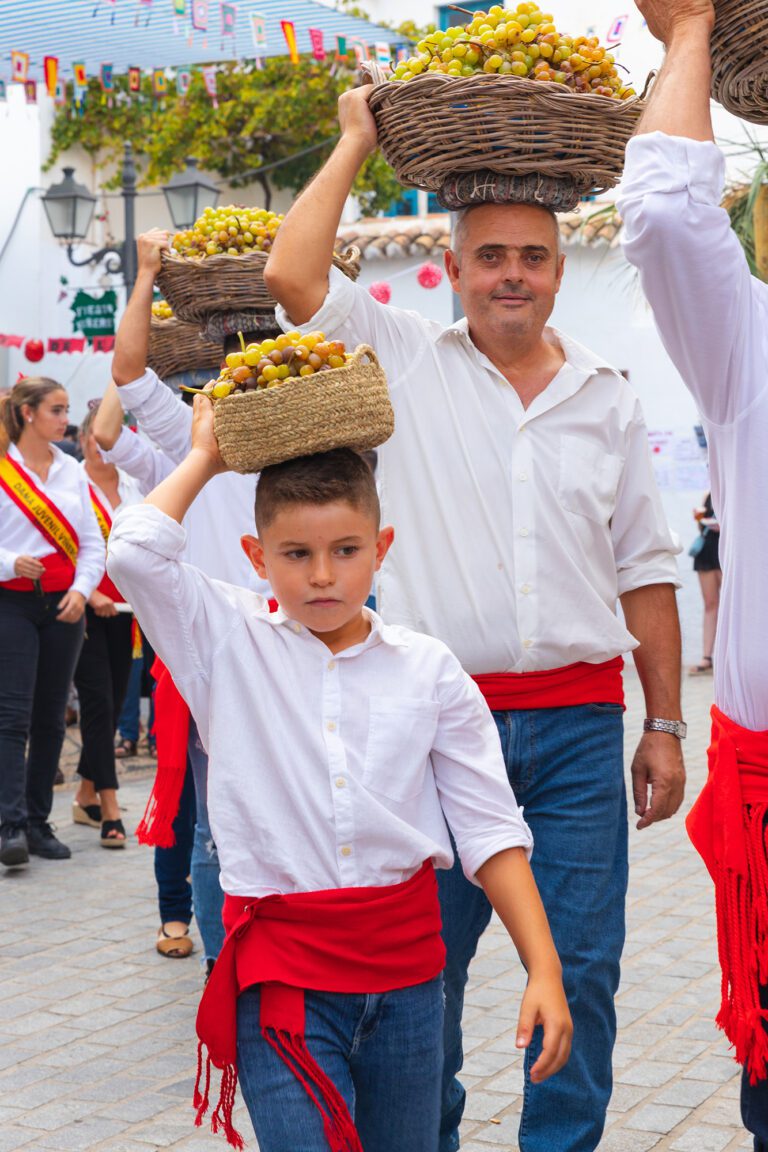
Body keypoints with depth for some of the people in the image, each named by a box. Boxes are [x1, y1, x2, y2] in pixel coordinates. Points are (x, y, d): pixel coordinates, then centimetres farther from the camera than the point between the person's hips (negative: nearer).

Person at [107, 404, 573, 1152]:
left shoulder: (428, 670, 3)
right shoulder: (232, 645, 1)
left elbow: (490, 830, 3)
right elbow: (134, 553, -14)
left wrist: (544, 969, -4)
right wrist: (204, 457, 1)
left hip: (405, 964, 2)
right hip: (282, 970, -2)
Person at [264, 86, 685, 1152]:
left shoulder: (608, 401, 10)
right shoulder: (406, 363, 4)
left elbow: (645, 570, 12)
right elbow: (291, 274, -10)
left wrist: (666, 724, 8)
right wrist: (355, 144, 1)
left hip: (578, 722, 2)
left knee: (581, 967, 4)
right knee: (426, 965, 7)